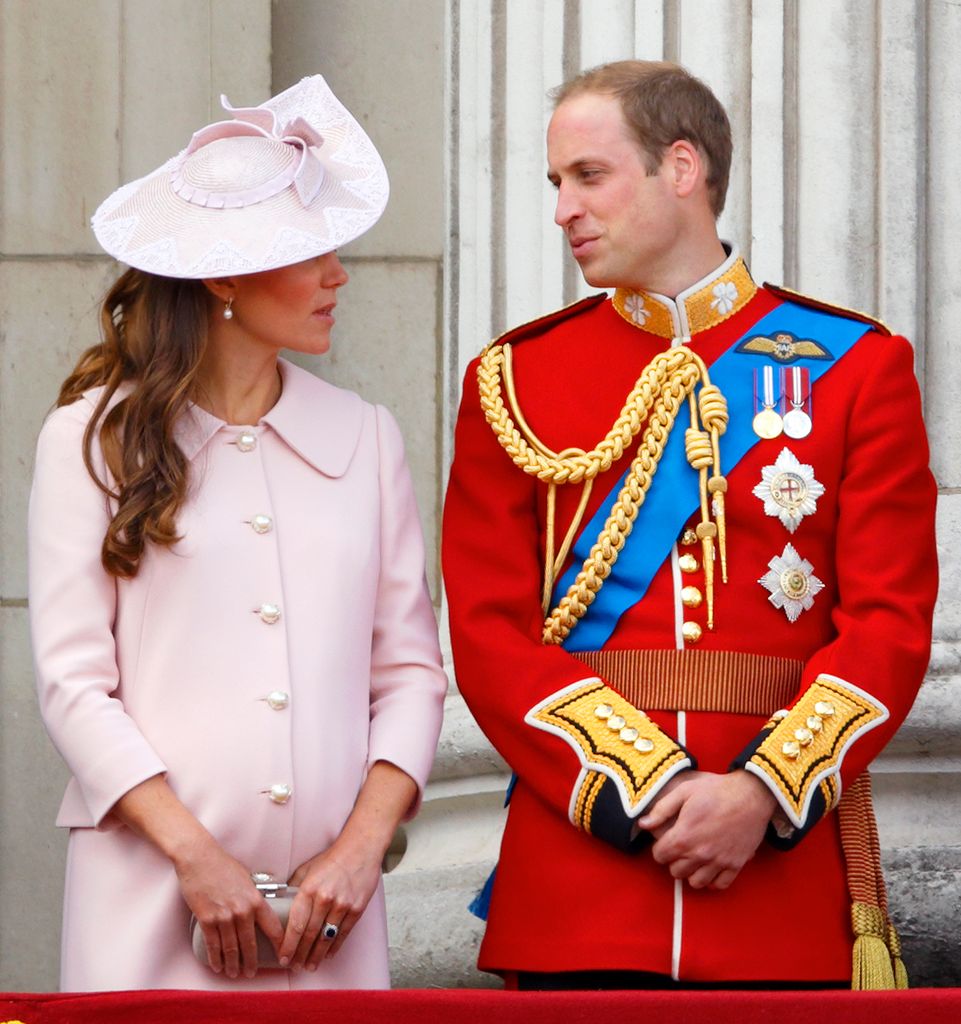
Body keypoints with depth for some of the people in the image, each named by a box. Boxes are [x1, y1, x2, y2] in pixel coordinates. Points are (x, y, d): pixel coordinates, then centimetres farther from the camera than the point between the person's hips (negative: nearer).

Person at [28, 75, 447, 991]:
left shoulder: (364, 438, 11)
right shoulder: (96, 437, 1)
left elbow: (411, 668, 8)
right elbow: (73, 681, -4)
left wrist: (362, 844, -6)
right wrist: (197, 856, -12)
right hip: (155, 898, -3)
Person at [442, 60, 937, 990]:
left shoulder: (855, 366, 6)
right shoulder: (514, 380, 8)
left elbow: (890, 624, 0)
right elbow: (488, 632, 1)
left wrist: (763, 793, -14)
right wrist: (645, 790, -12)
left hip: (788, 860, 0)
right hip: (580, 876, 0)